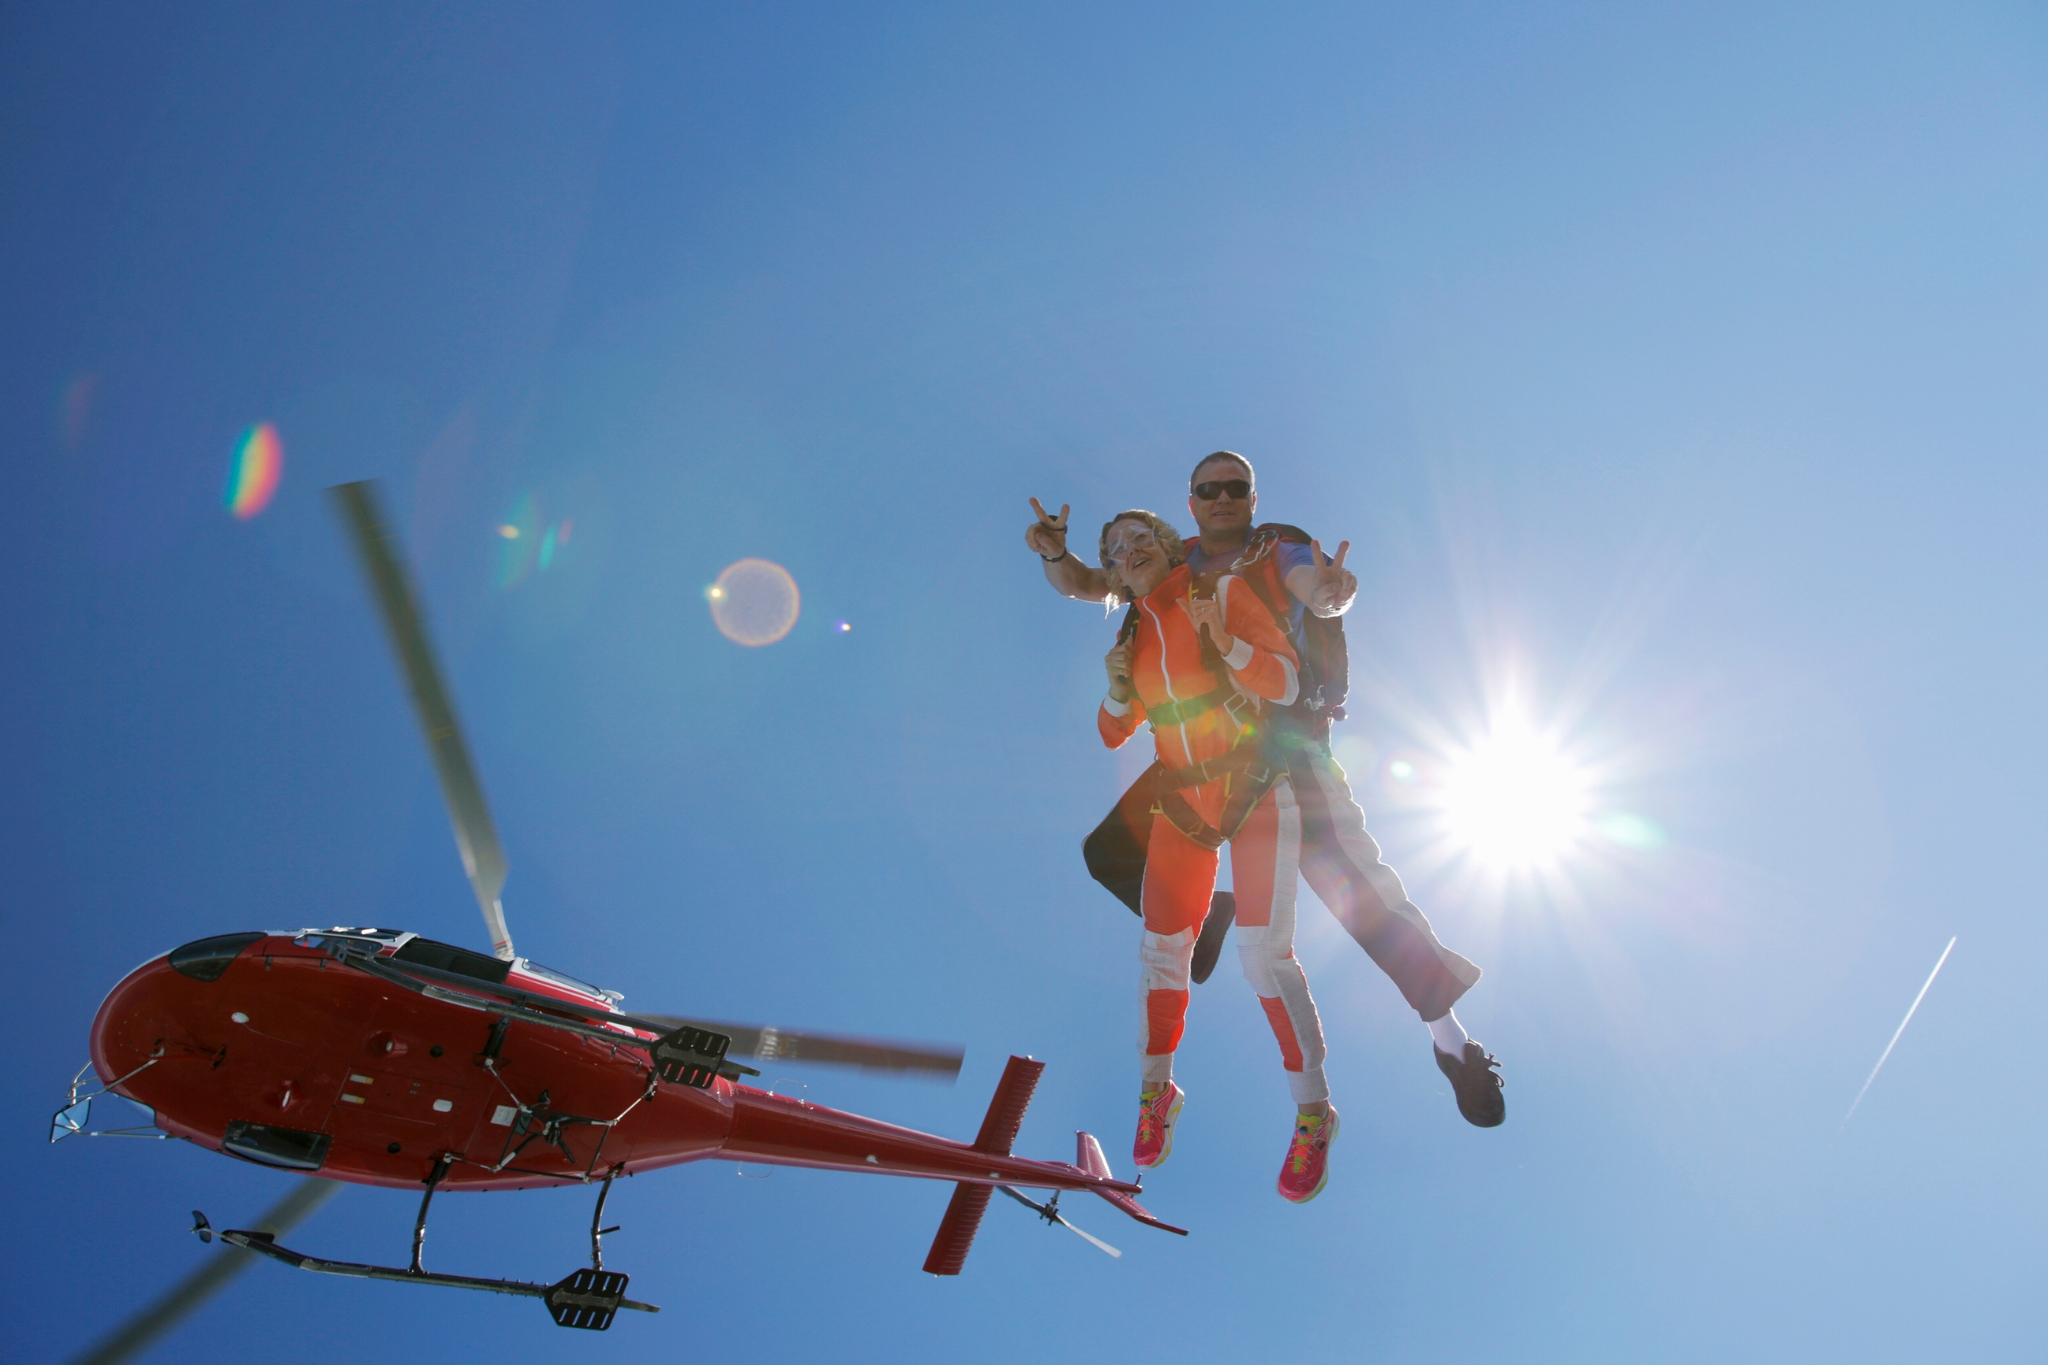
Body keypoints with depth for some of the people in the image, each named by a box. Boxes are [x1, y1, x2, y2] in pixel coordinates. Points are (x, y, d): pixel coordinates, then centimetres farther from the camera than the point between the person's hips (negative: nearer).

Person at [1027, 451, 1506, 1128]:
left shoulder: (1280, 552, -3)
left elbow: (1318, 592, -24)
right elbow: (1081, 585, 9)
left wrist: (1334, 591, -50)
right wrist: (1055, 552, -14)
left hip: (1285, 734, -4)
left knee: (1337, 861, -21)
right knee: (1110, 852, -2)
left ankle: (1447, 1026, -16)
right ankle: (1204, 917, 24)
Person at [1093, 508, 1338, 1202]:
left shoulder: (1224, 593, -7)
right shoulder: (1134, 635, 8)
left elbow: (1286, 683, -11)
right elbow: (1114, 734, 13)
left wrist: (1226, 642, -29)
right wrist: (1119, 690, -8)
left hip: (1257, 795, -5)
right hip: (1182, 804, 5)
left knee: (1265, 954, -14)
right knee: (1161, 950, 5)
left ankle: (1314, 1112, -1)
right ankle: (1156, 1091, 26)